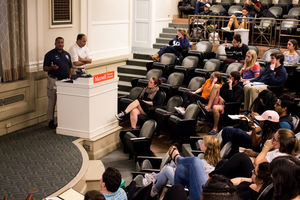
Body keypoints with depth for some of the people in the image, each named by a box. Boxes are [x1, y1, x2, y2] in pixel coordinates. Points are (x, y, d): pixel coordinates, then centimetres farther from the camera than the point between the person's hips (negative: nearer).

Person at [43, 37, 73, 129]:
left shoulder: (67, 54, 14)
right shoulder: (49, 54, -2)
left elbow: (70, 68, 18)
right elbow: (45, 68, -5)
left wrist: (69, 78, 4)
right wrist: (51, 68, -25)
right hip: (53, 80, -5)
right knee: (52, 101, -2)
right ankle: (51, 121, 6)